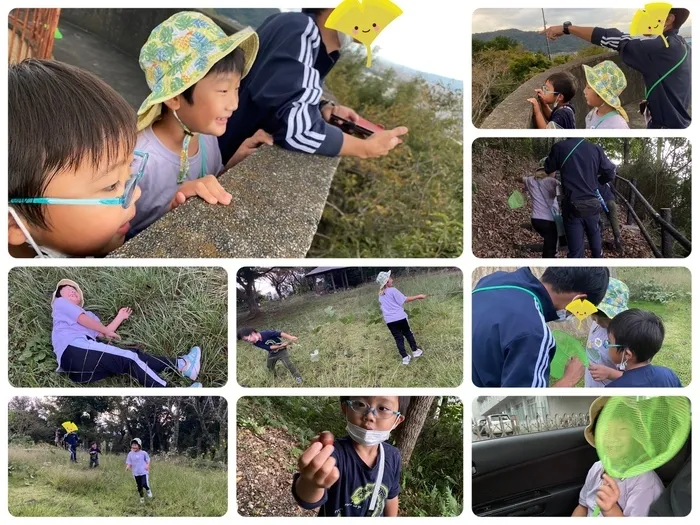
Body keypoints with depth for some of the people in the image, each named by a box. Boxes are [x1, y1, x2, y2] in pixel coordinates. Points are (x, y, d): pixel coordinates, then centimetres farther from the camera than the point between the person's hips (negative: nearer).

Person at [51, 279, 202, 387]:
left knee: (134, 357, -6)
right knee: (129, 359, -18)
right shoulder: (60, 303, 17)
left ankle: (181, 364, -14)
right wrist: (108, 331, 12)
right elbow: (82, 319, 2)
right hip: (73, 351, -8)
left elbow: (102, 333, 27)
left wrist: (120, 317, 36)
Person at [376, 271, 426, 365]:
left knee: (398, 338, 9)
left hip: (389, 320, 4)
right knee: (408, 334, 16)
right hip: (400, 317, -4)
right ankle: (415, 351, 28)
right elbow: (405, 300, -10)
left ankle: (405, 358, 9)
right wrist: (418, 297, -5)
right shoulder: (393, 290, -10)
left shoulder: (381, 294, 9)